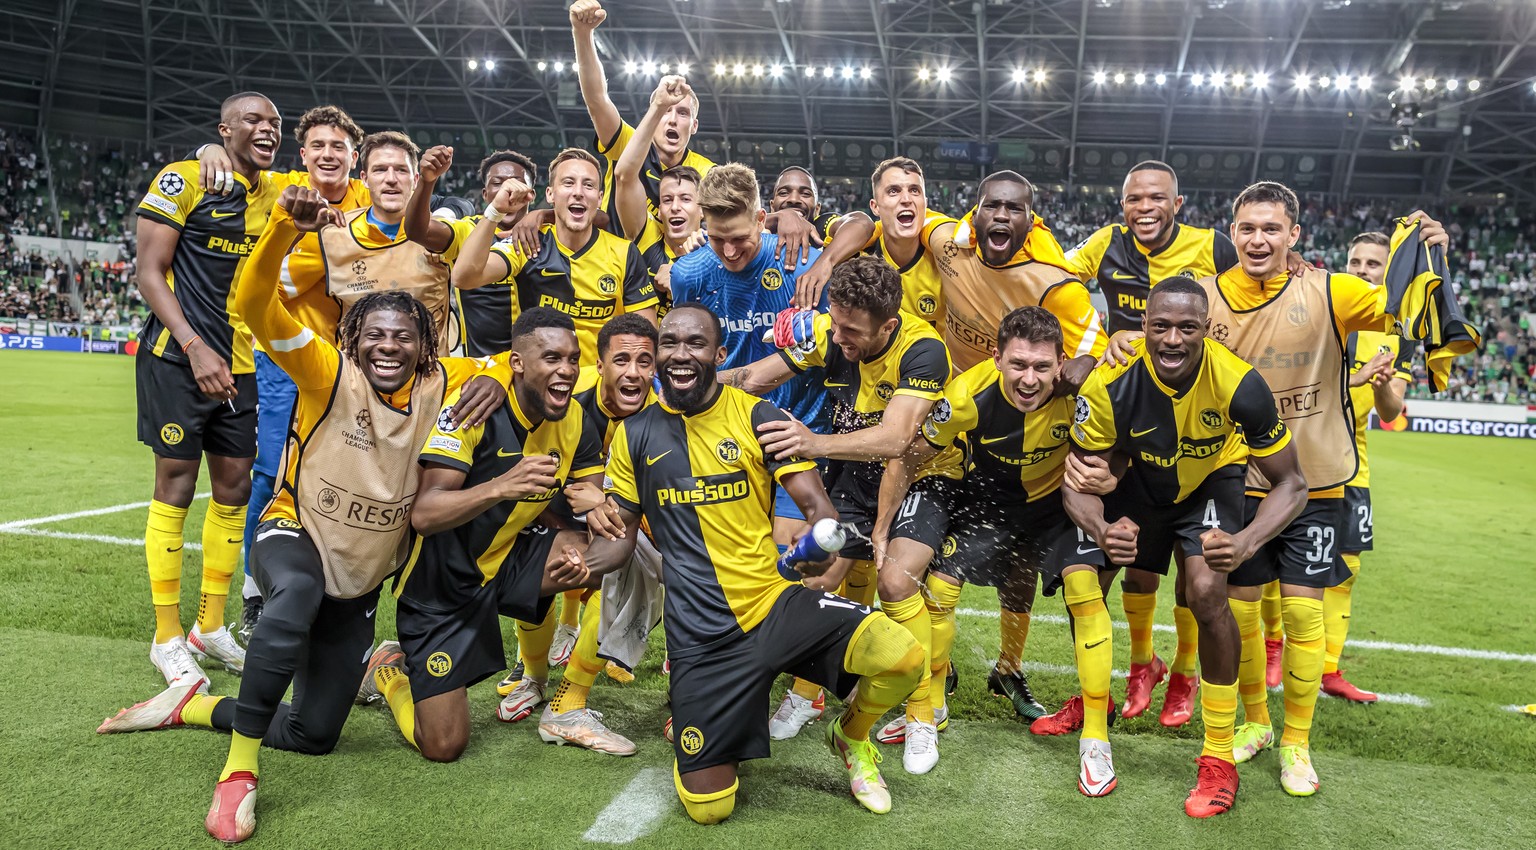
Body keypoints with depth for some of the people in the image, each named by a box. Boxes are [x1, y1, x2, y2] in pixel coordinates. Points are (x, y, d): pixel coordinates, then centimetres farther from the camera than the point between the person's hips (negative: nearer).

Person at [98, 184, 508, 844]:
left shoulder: (440, 384, -6)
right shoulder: (330, 372, -16)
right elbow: (254, 304, -28)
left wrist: (495, 379, -25)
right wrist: (285, 224, -45)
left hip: (363, 575, 4)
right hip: (295, 534, -4)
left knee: (314, 735, 7)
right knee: (299, 593, -44)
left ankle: (189, 705, 31)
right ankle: (239, 770, -28)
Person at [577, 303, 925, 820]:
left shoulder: (758, 416, -2)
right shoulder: (635, 433, 3)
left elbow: (818, 506, -4)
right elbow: (620, 535, 10)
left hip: (775, 603, 0)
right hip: (700, 636, 1)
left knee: (902, 657, -25)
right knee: (707, 809, -2)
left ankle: (850, 737, 10)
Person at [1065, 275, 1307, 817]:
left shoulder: (1239, 384, -34)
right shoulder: (1110, 384, -32)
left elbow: (1291, 483, -23)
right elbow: (1078, 481, -22)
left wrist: (1245, 543, -42)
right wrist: (1102, 532, -44)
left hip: (1210, 480, -2)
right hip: (1137, 478, 3)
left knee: (1208, 594, -22)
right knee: (1079, 581, -2)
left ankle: (1219, 762, -4)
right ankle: (1093, 712, 24)